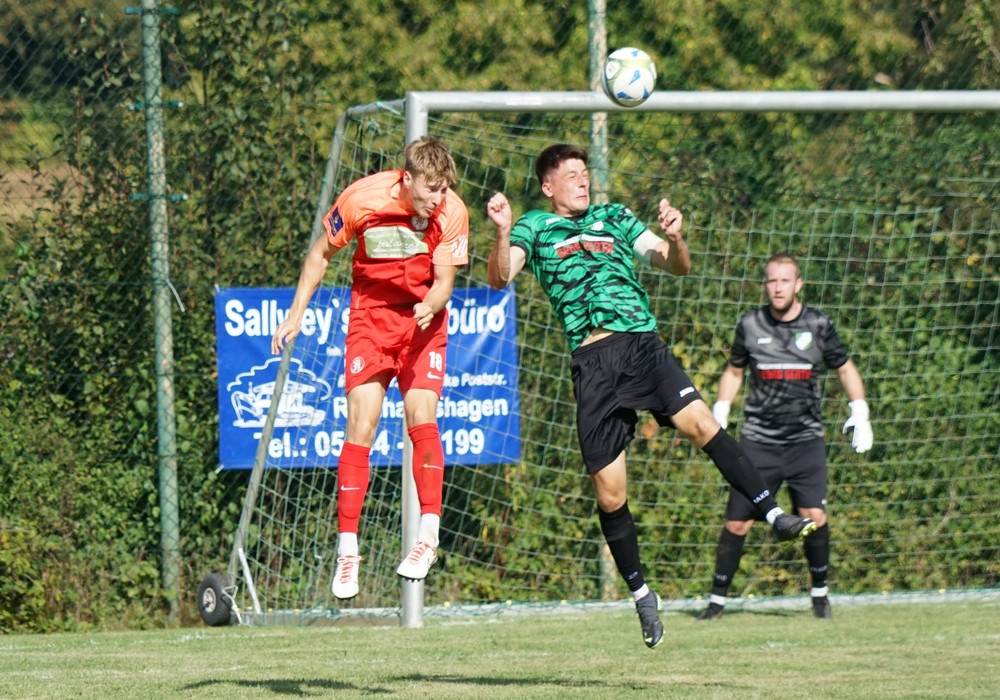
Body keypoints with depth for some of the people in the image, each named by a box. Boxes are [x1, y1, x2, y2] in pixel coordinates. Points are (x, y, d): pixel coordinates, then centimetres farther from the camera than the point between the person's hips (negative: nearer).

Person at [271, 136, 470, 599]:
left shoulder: (451, 212, -16)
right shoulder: (363, 198, -17)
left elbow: (444, 282, -11)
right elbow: (322, 253, 0)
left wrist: (430, 306, -34)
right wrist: (296, 314, 0)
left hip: (423, 321, 0)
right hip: (370, 317, 0)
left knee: (421, 417, -17)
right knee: (361, 425, -9)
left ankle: (428, 534, -10)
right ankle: (347, 548, -5)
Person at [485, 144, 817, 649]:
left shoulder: (615, 218, 22)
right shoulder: (533, 228, 14)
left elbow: (678, 267, 18)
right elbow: (500, 277, -3)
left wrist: (674, 238, -5)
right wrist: (503, 234, -22)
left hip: (642, 345, 1)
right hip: (592, 360, -1)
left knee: (700, 422, -25)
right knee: (609, 493, -1)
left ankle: (774, 515, -27)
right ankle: (641, 595, 13)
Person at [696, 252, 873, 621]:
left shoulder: (818, 325, -1)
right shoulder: (750, 325, 1)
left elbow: (845, 369, 12)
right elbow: (733, 371, 18)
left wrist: (859, 413, 2)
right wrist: (719, 414, 9)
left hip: (806, 440, -1)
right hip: (758, 441, 1)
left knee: (814, 516, -14)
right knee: (736, 523, -2)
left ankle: (820, 593, 6)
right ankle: (717, 598, 11)